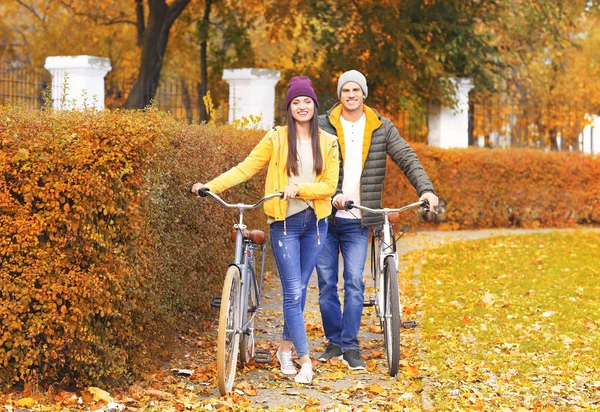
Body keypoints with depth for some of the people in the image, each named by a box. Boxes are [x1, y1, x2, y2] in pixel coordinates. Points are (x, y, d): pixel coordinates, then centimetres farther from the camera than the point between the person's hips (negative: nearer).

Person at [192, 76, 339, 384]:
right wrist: (211, 186, -15)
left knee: (300, 289, 10)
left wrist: (299, 188, -17)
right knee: (293, 293, -7)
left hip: (315, 222, 3)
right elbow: (246, 168, -5)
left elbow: (329, 184, -1)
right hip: (285, 223, -3)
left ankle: (286, 347, 26)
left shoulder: (328, 143, 4)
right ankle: (305, 360, -5)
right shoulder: (276, 139, -2)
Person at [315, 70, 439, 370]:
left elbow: (407, 158, -2)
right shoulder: (323, 126, -1)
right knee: (326, 283, 6)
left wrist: (425, 188, -17)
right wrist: (332, 195, -22)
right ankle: (334, 341, 19)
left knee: (354, 283, -7)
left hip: (357, 221, 0)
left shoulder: (381, 128, 4)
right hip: (324, 217, 0)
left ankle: (351, 347, 0)